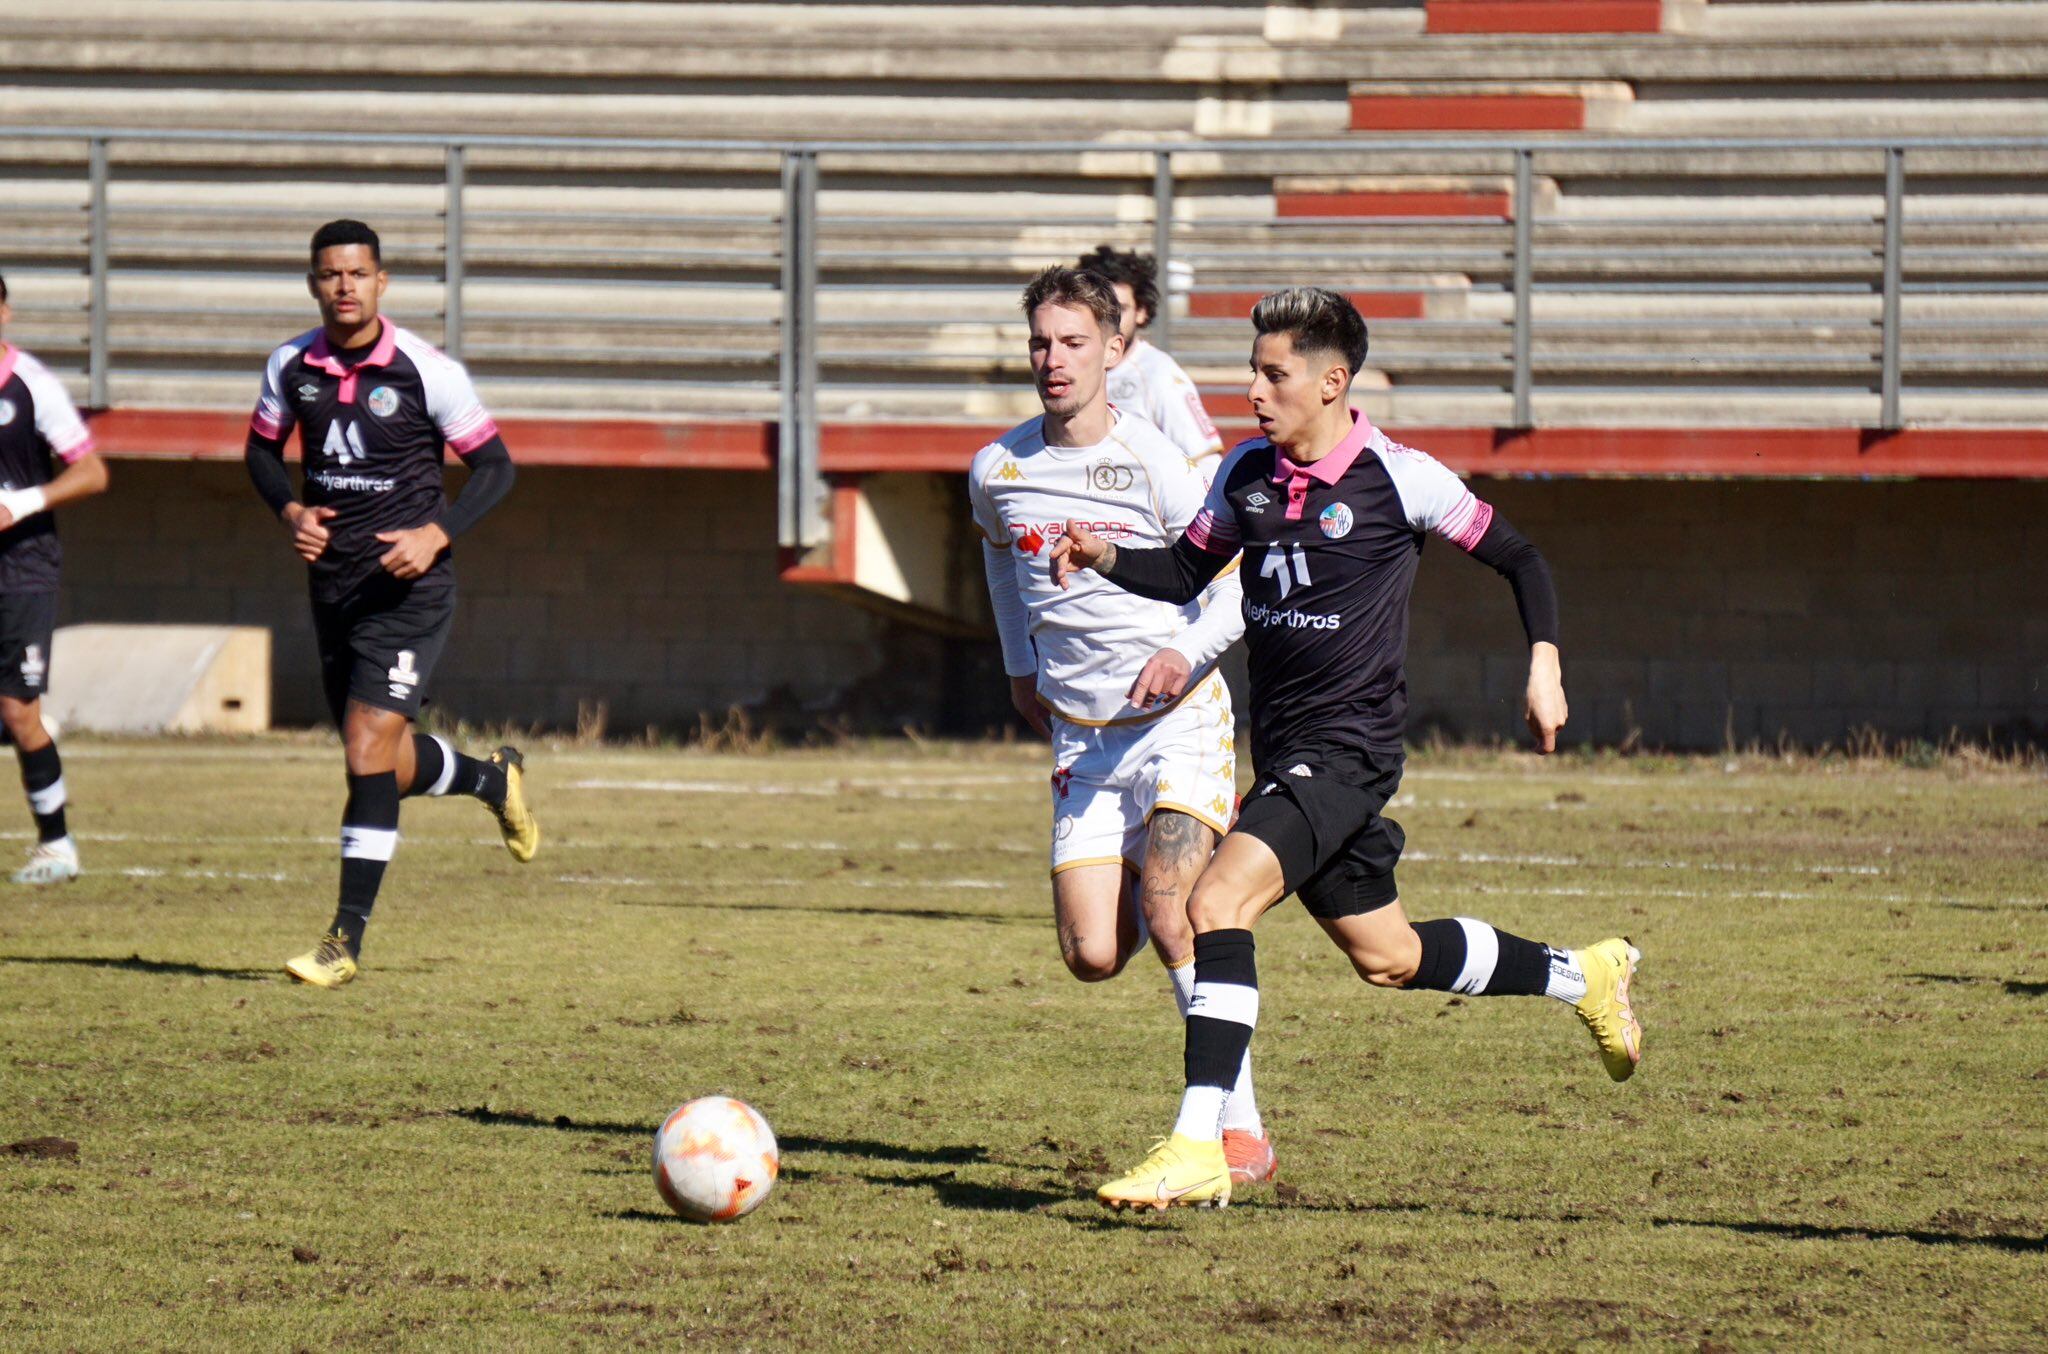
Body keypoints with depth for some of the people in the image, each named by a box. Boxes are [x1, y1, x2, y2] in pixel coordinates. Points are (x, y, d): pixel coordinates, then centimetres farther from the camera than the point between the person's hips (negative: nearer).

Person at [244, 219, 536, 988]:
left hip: (408, 587, -5)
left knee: (368, 751, -14)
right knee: (387, 768, 12)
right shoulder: (292, 366, 1)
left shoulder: (426, 370, -11)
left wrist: (437, 534, -18)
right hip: (332, 584, 5)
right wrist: (289, 512, -3)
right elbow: (262, 449, 17)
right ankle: (493, 779, 45)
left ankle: (346, 941, -9)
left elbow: (495, 465, -4)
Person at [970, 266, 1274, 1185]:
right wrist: (1019, 668, 28)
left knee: (1171, 917, -22)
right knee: (1092, 957, -5)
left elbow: (1240, 576, -5)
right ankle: (1157, 884, 32)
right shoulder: (997, 471, 3)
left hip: (1179, 720, -4)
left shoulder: (1154, 463, -11)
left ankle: (1239, 1126, -14)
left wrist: (1189, 651, -22)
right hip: (1082, 733, 4)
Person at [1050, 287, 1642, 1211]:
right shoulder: (1248, 473, 6)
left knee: (1219, 899, -25)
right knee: (1386, 958, 19)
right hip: (1281, 747, 8)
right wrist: (1107, 558, -2)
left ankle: (1197, 1149, -28)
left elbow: (1517, 557, 1)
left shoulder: (1397, 478, -10)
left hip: (1348, 746, -8)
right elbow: (1188, 571, 17)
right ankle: (1583, 977, 41)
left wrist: (1543, 665, -8)